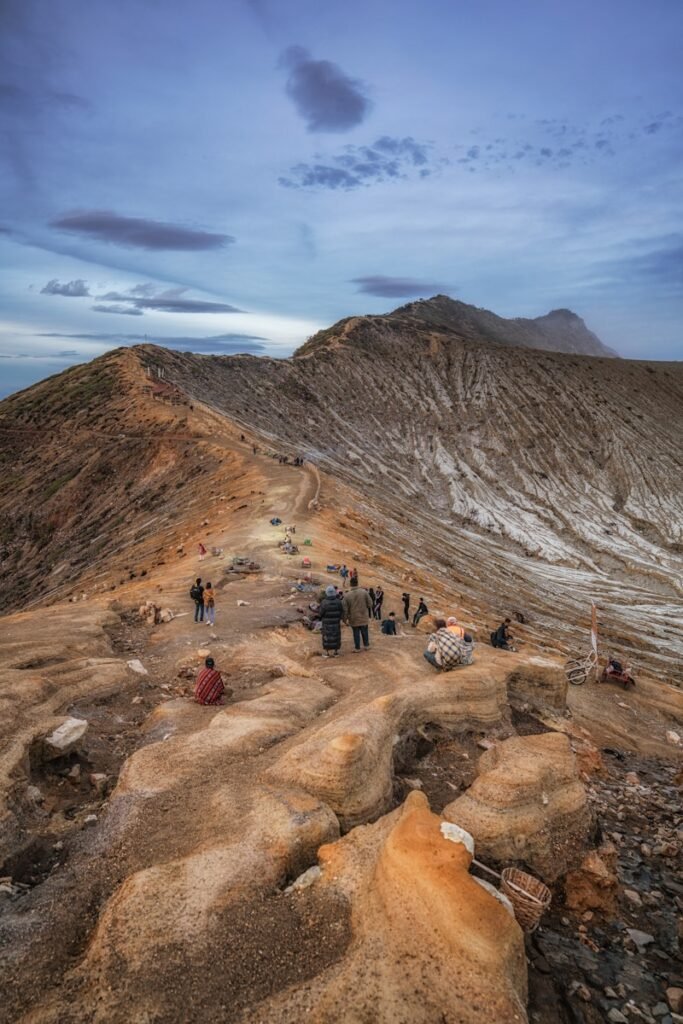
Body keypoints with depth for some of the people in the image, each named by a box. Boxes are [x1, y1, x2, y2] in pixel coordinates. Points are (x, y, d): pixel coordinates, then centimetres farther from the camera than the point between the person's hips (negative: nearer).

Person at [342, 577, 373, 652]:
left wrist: (345, 619, 2)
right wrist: (369, 615, 10)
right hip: (364, 618, 1)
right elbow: (369, 605, -5)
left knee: (356, 633, 11)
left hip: (354, 619, -1)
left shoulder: (347, 595, -11)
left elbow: (345, 609, -7)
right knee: (364, 632, 17)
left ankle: (357, 648, 19)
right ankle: (366, 645, 29)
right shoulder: (364, 592, -10)